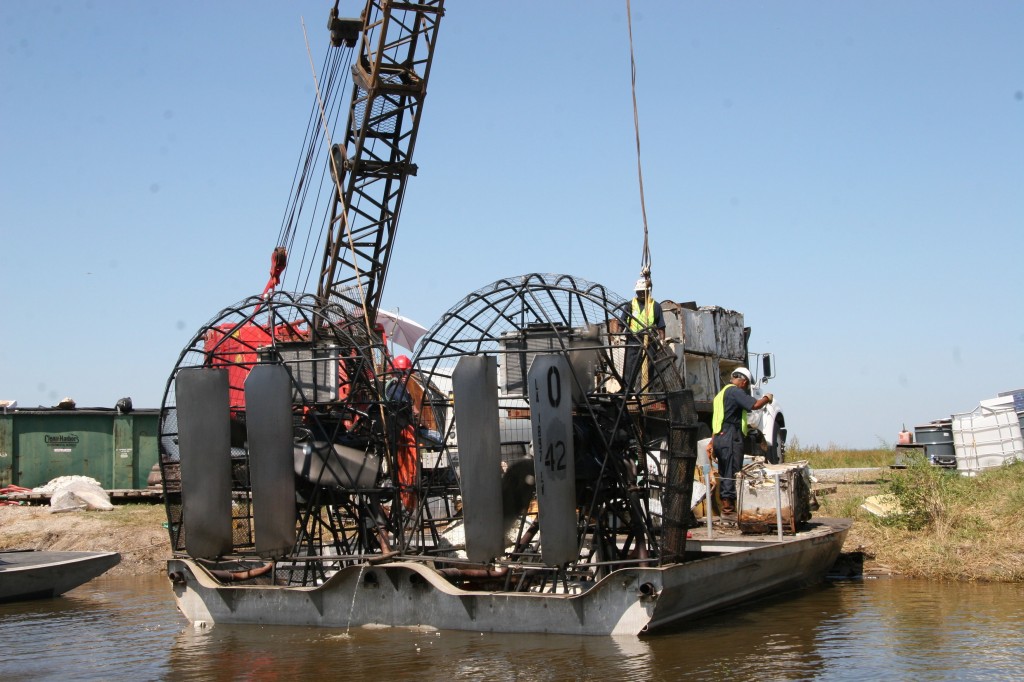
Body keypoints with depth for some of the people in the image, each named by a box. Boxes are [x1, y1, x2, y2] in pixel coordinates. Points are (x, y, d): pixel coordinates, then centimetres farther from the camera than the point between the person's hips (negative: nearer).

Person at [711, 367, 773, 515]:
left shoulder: (721, 393, 24)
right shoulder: (735, 391, -9)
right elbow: (755, 405, -19)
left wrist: (713, 441, 28)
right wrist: (767, 398, 1)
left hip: (718, 437, 10)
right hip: (731, 437, -10)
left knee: (724, 473, 12)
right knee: (732, 472, -7)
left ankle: (724, 503, 14)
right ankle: (729, 502, -9)